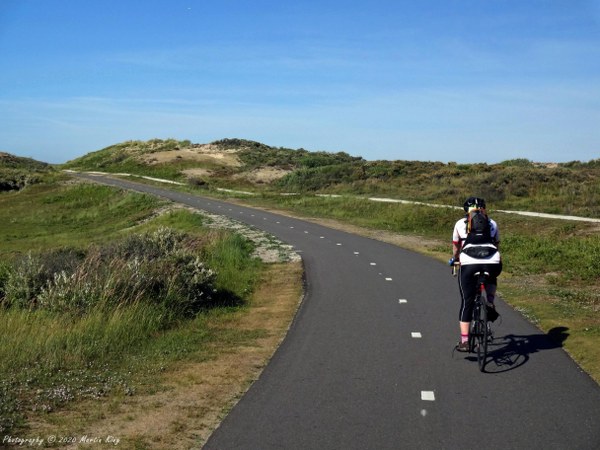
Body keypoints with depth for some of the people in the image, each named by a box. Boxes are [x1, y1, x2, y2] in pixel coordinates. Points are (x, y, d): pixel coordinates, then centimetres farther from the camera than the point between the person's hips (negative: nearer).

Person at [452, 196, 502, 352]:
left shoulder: (460, 224, 19)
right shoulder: (492, 224, 22)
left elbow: (455, 248, 28)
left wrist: (455, 259, 49)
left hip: (469, 264, -1)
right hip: (493, 263, 1)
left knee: (466, 302, 8)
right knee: (491, 279, 38)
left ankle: (464, 341, 5)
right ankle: (490, 305, 14)